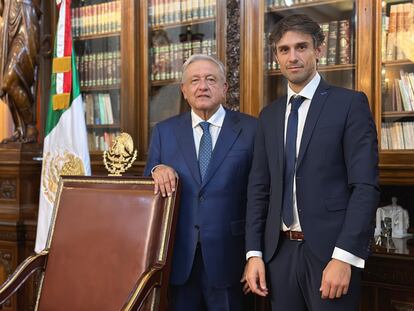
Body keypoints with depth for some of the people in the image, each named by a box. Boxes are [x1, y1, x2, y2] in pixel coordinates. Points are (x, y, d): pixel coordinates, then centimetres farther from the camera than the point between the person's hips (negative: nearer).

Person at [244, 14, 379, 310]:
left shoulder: (350, 103, -4)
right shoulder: (269, 115, 12)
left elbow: (366, 185, -10)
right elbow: (259, 187, 10)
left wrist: (344, 256, -17)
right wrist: (254, 252, 3)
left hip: (330, 249, -4)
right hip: (279, 250, 5)